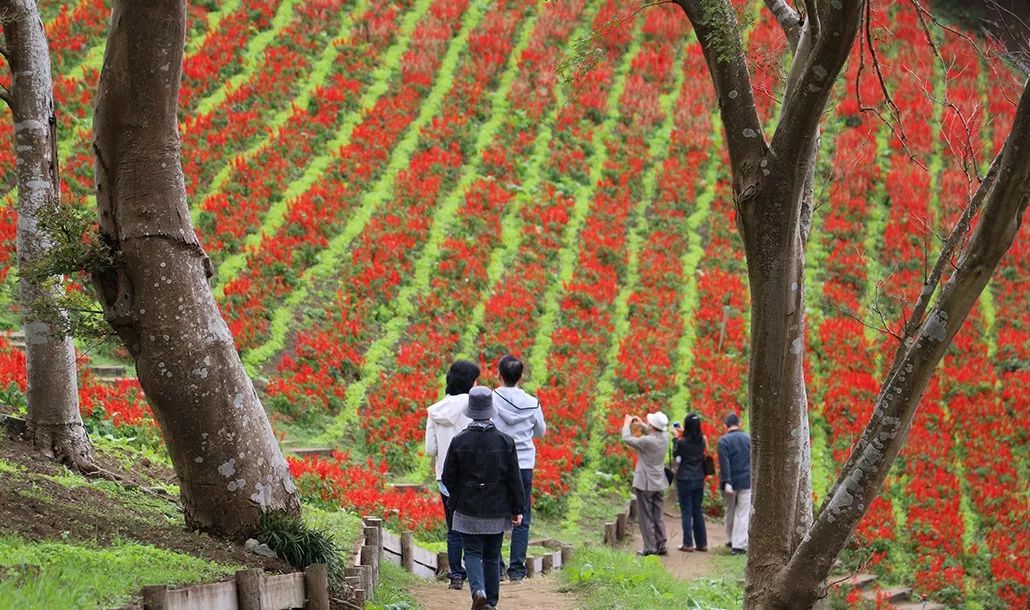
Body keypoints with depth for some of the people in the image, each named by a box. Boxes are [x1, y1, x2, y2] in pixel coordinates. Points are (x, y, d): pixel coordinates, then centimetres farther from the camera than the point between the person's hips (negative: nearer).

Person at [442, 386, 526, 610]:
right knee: (492, 556, 12)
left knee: (472, 553, 4)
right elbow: (514, 479, -3)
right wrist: (518, 509, 5)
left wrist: (457, 498, 16)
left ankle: (478, 590, -21)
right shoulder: (505, 441, -7)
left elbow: (448, 477, -2)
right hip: (497, 510, 1)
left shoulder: (459, 441, -9)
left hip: (468, 508, -1)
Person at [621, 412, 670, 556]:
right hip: (659, 484, 7)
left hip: (645, 484, -7)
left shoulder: (647, 441, -25)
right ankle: (661, 547, 16)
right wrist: (642, 424, 17)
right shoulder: (665, 437, -4)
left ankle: (650, 548, 0)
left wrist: (627, 424, 3)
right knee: (658, 517, 15)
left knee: (646, 518, 1)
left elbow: (627, 439, -13)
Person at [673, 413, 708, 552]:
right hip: (699, 480, 5)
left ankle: (688, 543, 1)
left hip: (684, 480, -5)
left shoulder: (682, 442, -15)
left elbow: (675, 455, 0)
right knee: (697, 511, 13)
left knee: (686, 512, 1)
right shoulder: (702, 441, -2)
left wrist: (676, 438, 7)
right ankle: (702, 543, 14)